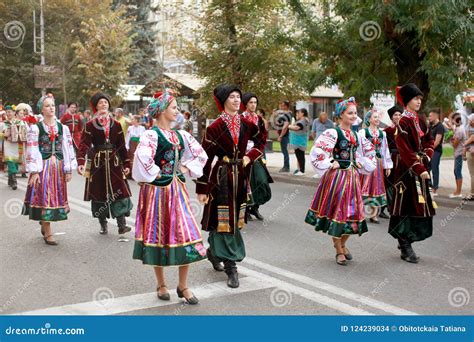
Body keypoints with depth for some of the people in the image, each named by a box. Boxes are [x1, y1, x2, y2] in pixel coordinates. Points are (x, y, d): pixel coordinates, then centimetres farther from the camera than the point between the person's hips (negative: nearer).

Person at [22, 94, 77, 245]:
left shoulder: (63, 128, 7)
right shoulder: (35, 128, -3)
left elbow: (68, 149, 6)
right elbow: (32, 150, -7)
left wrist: (69, 170, 2)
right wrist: (34, 171, -13)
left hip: (58, 167, 4)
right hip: (43, 167, -4)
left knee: (57, 196, 7)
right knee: (44, 197, -3)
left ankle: (44, 224, 26)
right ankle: (48, 233, 2)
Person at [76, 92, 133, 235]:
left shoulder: (116, 124, 6)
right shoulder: (90, 125, 0)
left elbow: (122, 146, 8)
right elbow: (84, 144, -9)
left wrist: (126, 164, 4)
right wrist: (80, 162, -23)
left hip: (114, 162, 1)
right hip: (97, 163, -1)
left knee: (119, 192, -7)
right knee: (99, 193, 5)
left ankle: (122, 225, -6)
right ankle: (103, 225, 18)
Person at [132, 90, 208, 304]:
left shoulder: (180, 135, 9)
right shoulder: (151, 134, -11)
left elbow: (200, 155, 18)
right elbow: (143, 158, -29)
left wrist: (186, 169, 6)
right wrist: (154, 175, -16)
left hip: (177, 189, 6)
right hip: (157, 190, -6)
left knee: (185, 234, 1)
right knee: (158, 234, 5)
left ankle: (183, 286, 12)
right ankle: (161, 285, 20)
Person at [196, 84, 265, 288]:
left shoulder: (246, 124, 5)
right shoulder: (215, 127, -9)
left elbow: (261, 142, 23)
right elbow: (205, 158, -9)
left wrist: (250, 156, 5)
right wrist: (201, 189, -11)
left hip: (240, 176, 6)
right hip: (221, 177, -6)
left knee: (235, 219, 12)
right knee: (224, 219, -3)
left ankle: (213, 252, 35)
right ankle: (231, 268, 1)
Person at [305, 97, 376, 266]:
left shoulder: (356, 135, 10)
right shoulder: (333, 133, -11)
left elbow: (370, 150, 25)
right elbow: (316, 152, -21)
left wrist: (362, 165, 13)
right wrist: (331, 165, -14)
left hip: (352, 177, 6)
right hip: (336, 177, -6)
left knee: (352, 213, 9)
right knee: (336, 212, 2)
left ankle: (343, 244, 32)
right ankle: (339, 251, 16)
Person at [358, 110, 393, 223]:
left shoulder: (382, 133, 11)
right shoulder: (363, 132, -6)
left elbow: (385, 150, 13)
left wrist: (388, 165, 11)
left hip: (378, 163, 5)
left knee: (376, 187, 7)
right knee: (364, 187, -4)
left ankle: (373, 214, 14)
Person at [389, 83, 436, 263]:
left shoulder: (420, 121, 12)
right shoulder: (403, 123, -12)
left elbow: (430, 140, 18)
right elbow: (406, 151, -17)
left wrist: (427, 156, -1)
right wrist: (420, 169, -20)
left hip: (421, 169, 8)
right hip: (407, 170, -8)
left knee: (420, 206, 11)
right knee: (406, 206, -2)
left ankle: (405, 241, 24)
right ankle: (405, 248, 6)